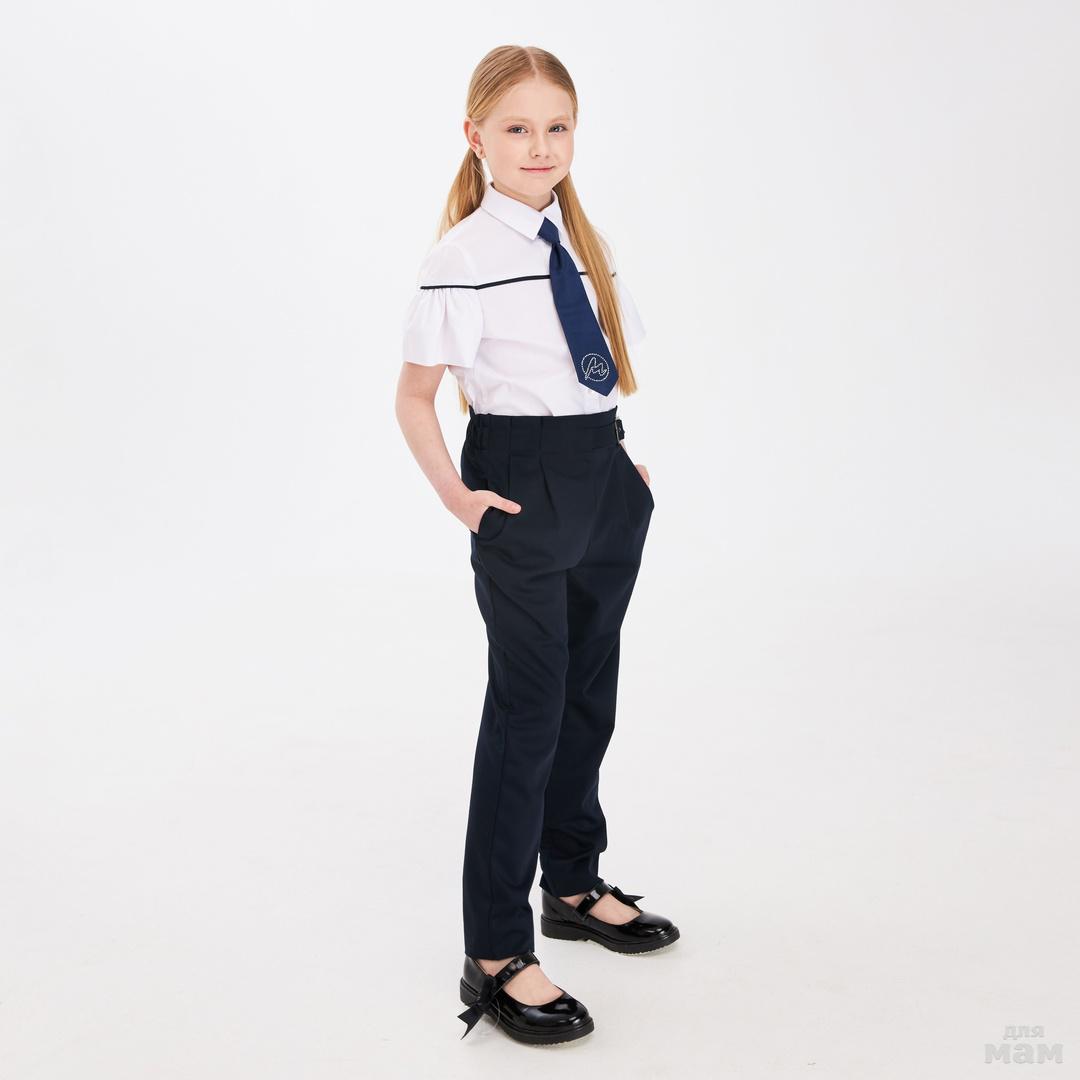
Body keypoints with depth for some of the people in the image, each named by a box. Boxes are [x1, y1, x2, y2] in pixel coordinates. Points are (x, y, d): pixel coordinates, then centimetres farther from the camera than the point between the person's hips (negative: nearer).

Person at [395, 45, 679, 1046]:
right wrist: (457, 497, -13)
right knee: (528, 708, -4)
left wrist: (618, 456, 11)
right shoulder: (461, 258, -11)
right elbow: (414, 397, -8)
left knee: (589, 692, 17)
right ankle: (497, 955, 7)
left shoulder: (587, 244, 9)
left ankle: (574, 885, 37)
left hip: (605, 482, 7)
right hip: (522, 490, -7)